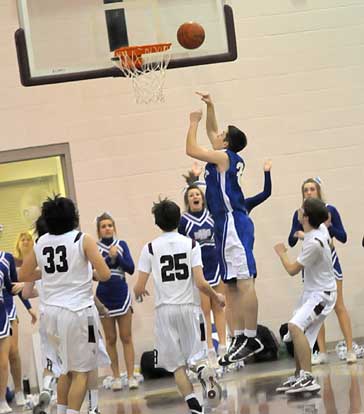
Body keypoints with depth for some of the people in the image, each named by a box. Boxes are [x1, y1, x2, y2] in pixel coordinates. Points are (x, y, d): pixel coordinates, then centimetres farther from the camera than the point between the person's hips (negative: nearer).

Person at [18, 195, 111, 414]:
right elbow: (105, 274, -12)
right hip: (78, 312, -6)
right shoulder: (83, 240, -8)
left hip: (52, 312, 6)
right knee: (81, 371, 1)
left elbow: (23, 275, 16)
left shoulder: (41, 243, 6)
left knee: (68, 368, 21)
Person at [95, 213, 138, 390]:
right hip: (104, 297, -1)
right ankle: (116, 377, 10)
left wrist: (117, 257, -16)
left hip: (122, 295, 1)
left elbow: (130, 268, -3)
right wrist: (110, 258, -22)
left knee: (126, 337, 2)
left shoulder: (122, 245, 4)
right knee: (110, 339, 5)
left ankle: (131, 376, 2)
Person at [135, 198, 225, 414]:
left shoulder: (150, 248, -2)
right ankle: (203, 371, -22)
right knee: (194, 354, 12)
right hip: (189, 307, 0)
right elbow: (200, 283, -10)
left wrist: (140, 293, 21)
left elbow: (139, 288, -3)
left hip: (165, 309, 0)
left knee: (177, 365, 7)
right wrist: (216, 297, 9)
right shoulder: (191, 244, -2)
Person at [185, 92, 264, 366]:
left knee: (244, 281, -11)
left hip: (234, 224, -10)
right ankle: (239, 337, 8)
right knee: (231, 285, 8)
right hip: (226, 225, 10)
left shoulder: (223, 156, -8)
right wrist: (210, 107, 25)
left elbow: (191, 149, -6)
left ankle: (251, 339, -13)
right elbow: (212, 132, 31)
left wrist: (194, 123, 6)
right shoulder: (230, 157, 17)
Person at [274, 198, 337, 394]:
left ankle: (308, 378, -30)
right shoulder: (321, 228, -3)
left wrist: (281, 253, 0)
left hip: (321, 294, -10)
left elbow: (292, 269, -17)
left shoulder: (314, 243, -27)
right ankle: (299, 377, 27)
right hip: (311, 291, 10)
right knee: (300, 333, 16)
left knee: (296, 326, -26)